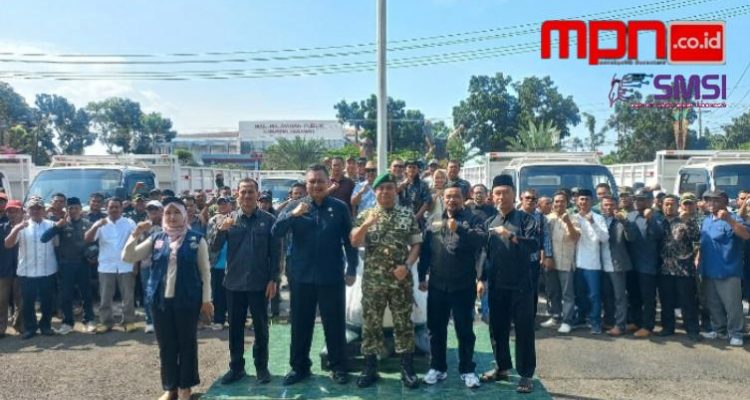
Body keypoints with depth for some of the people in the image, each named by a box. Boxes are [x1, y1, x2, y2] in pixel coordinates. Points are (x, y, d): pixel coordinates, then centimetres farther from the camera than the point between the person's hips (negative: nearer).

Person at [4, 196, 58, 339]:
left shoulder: (51, 225, 3)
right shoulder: (21, 226, 0)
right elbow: (7, 244, -10)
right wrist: (17, 229, -22)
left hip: (48, 271, 0)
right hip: (27, 272, 0)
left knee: (47, 301, 9)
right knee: (28, 302, 7)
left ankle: (45, 325, 25)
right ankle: (30, 327, 22)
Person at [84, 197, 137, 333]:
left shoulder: (129, 223, 2)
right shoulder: (100, 224, 4)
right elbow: (87, 239, -8)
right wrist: (96, 226, -26)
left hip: (126, 266, -1)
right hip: (106, 266, 1)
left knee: (128, 296, 5)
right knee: (105, 297, 6)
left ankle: (129, 321, 15)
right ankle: (105, 322, 16)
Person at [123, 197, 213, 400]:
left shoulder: (196, 239, -3)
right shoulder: (156, 238, 5)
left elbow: (204, 271, -1)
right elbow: (127, 257, 1)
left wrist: (206, 299, -3)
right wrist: (135, 234, -13)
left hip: (187, 299, -3)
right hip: (161, 299, 3)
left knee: (187, 343, 8)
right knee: (166, 345, 11)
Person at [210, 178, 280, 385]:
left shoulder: (268, 219, -2)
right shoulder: (229, 219, 3)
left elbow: (275, 252, -3)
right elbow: (214, 248, -1)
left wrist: (273, 279, -9)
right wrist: (221, 229, -19)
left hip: (260, 283, -2)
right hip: (234, 282, 2)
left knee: (260, 327, 8)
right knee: (235, 327, 12)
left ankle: (262, 367, 21)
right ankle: (236, 367, 25)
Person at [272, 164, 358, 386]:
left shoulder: (340, 207, 1)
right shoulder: (295, 206, 3)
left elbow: (349, 240, 3)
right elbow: (276, 232, -9)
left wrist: (352, 269, -1)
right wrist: (293, 215, -25)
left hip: (331, 277, -1)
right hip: (301, 276, 1)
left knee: (335, 324, 7)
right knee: (300, 324, 12)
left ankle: (338, 367, 21)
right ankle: (299, 366, 26)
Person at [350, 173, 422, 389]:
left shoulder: (408, 215, 4)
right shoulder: (365, 215, 5)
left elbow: (416, 244, 3)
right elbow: (354, 242, -5)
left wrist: (407, 266, -11)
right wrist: (366, 224, -21)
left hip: (401, 279, 0)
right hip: (372, 279, 0)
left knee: (404, 323, 5)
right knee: (371, 323, 5)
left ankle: (407, 369, 16)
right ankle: (370, 369, 16)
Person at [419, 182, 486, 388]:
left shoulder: (472, 219, 0)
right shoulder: (433, 220, 9)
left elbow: (482, 239, -18)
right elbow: (424, 250, 9)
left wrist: (459, 229, -25)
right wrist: (422, 276, 6)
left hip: (463, 286, -3)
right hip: (437, 285, 3)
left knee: (465, 330, 8)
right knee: (436, 329, 12)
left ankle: (467, 369, 21)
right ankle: (437, 367, 26)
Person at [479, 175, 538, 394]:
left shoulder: (525, 219, -3)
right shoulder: (490, 222, 11)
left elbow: (534, 245, -19)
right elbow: (484, 253, 14)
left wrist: (511, 236, -31)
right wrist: (482, 279, 9)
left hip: (520, 284, -4)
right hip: (496, 285, 5)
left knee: (524, 330, 1)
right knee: (497, 327, 12)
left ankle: (526, 375, 10)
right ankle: (502, 367, 27)